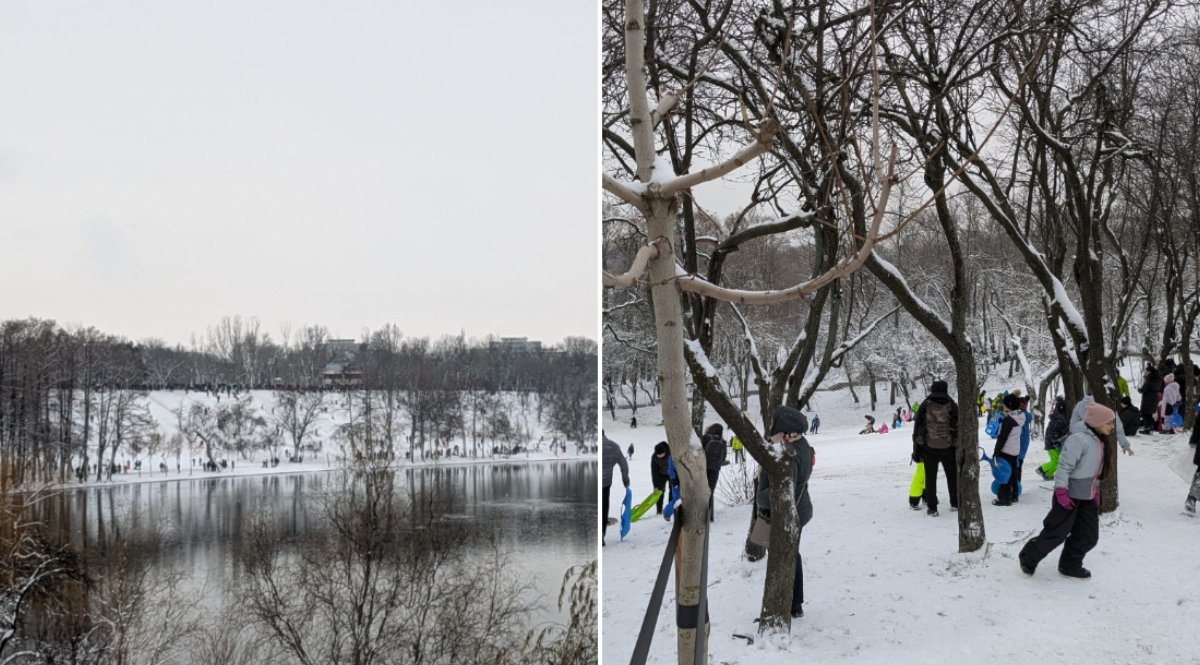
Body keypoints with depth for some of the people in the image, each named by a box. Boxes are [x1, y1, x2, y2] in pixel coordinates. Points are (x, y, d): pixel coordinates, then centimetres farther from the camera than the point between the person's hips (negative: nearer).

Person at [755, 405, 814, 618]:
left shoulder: (787, 456, -34)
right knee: (792, 556, 25)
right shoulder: (800, 443, -3)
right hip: (799, 511, 10)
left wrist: (760, 499, -21)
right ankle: (796, 605, 40)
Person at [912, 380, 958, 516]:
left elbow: (917, 429, -2)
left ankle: (932, 508, 4)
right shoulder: (952, 406, -1)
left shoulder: (925, 405, -2)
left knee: (930, 478, 5)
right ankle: (955, 503, 27)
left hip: (928, 447, -1)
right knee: (952, 475, 18)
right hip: (947, 447, 1)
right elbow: (958, 428, 2)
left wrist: (916, 450, 3)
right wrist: (959, 448, 10)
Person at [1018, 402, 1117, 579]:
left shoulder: (1098, 440, 7)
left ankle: (1070, 565, 27)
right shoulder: (1078, 439, -22)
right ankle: (1028, 558, 17)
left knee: (1088, 536, 10)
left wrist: (1096, 491, 21)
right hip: (1070, 496, -9)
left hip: (1087, 498, 9)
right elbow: (1064, 466, -23)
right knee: (1056, 533, -1)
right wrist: (1061, 492, -25)